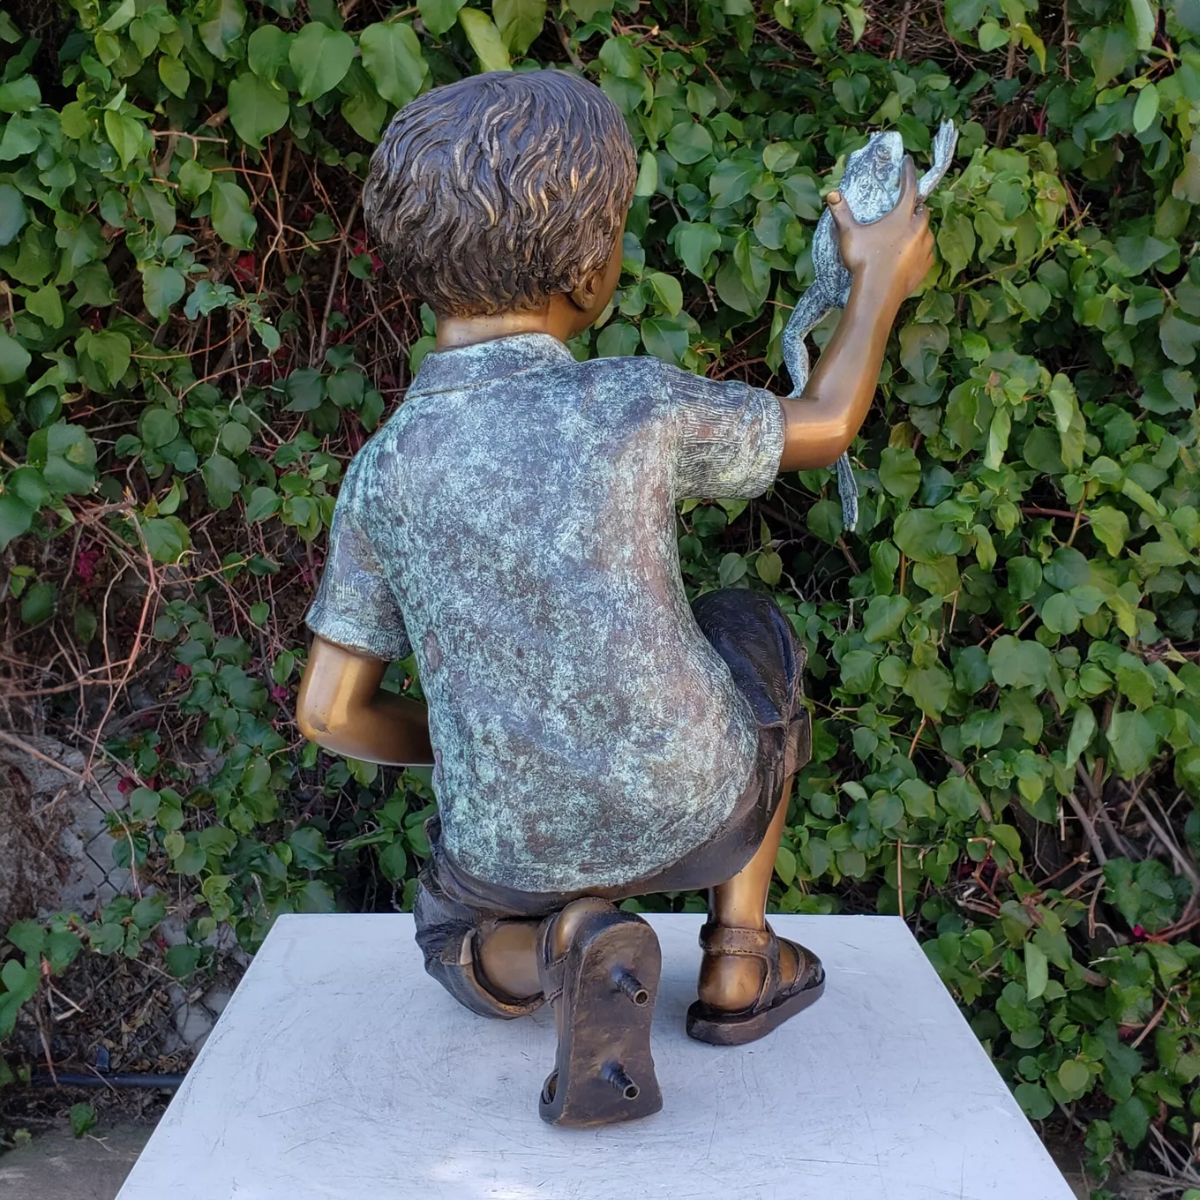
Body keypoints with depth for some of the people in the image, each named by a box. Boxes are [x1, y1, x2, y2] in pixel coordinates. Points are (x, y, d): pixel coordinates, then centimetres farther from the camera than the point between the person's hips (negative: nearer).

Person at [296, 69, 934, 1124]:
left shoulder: (381, 472, -9)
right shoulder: (640, 406, -16)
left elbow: (331, 712, -3)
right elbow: (822, 431, 3)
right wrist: (881, 286, 20)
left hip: (510, 852, 2)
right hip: (694, 811, -1)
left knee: (460, 941, 37)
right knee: (754, 633, 29)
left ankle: (555, 943, -3)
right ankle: (740, 964, 25)